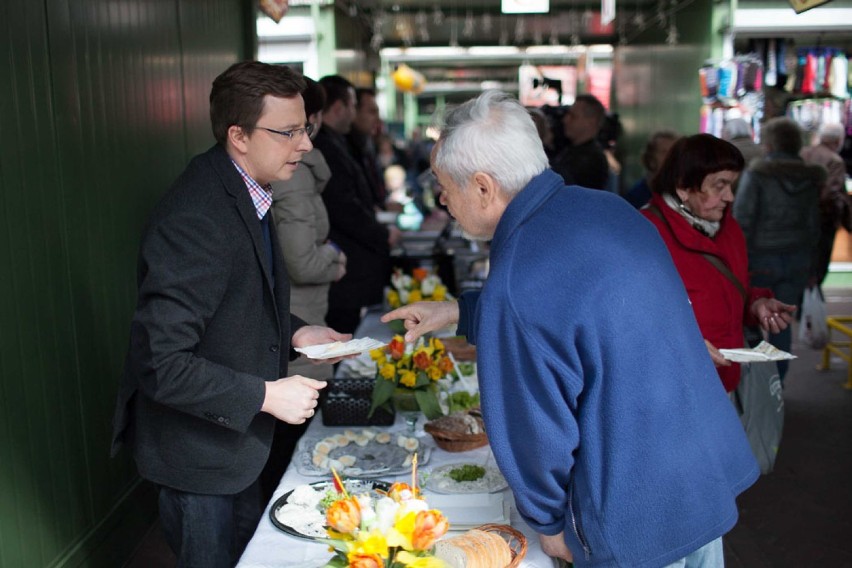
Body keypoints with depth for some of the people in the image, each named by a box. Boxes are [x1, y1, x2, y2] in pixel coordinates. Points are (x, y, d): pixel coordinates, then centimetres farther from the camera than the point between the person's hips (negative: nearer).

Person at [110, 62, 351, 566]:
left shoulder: (243, 193, 2)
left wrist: (291, 332, 2)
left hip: (235, 438, 9)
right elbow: (160, 363, -31)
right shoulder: (195, 220, -30)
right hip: (198, 454, -9)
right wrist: (265, 395, -26)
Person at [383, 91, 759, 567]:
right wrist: (458, 311, 19)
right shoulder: (609, 206, -1)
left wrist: (547, 522, -2)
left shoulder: (514, 287, -28)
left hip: (638, 525, -8)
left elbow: (537, 431, -20)